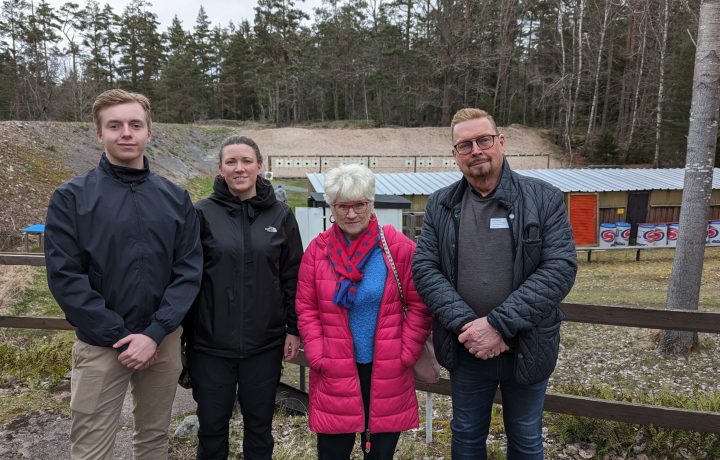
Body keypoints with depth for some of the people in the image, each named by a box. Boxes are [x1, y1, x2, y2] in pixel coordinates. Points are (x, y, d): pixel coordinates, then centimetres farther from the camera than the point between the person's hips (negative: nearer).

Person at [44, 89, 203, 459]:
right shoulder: (71, 197, -5)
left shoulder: (176, 198, 3)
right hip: (99, 346, -2)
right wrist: (120, 337, -14)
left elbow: (189, 270, -2)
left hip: (164, 342, 3)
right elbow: (65, 277, -10)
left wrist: (154, 334, -13)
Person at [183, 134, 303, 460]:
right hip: (210, 344, -1)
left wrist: (293, 330, 1)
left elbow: (293, 277, 3)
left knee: (259, 424, 15)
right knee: (212, 425, 12)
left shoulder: (280, 216, 1)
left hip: (265, 344, 1)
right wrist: (182, 333, -2)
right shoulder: (203, 213, -3)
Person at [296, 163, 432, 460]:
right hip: (335, 373, 1)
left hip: (387, 371, 0)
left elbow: (419, 305, -1)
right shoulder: (318, 249, 1)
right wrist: (318, 358, -6)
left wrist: (406, 356, -5)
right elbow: (306, 309, 2)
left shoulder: (399, 247, -4)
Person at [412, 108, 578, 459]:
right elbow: (424, 268, -5)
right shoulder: (440, 205, 0)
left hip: (526, 348, -2)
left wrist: (499, 324, -22)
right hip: (466, 349, 2)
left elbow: (560, 268, -15)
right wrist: (465, 324, -19)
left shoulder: (545, 199, -7)